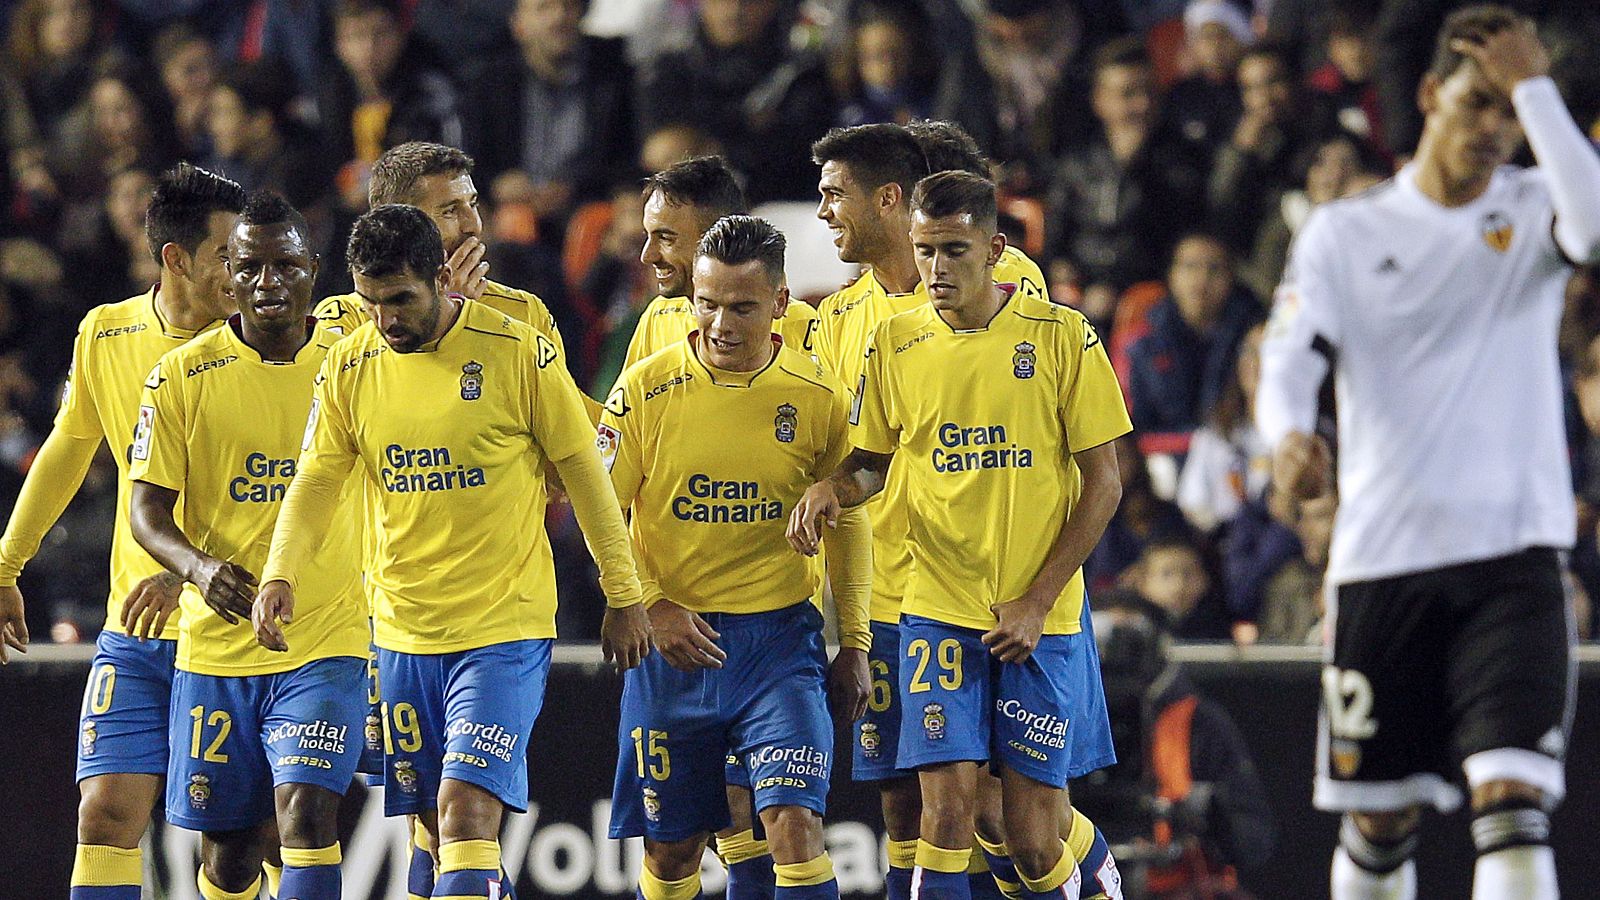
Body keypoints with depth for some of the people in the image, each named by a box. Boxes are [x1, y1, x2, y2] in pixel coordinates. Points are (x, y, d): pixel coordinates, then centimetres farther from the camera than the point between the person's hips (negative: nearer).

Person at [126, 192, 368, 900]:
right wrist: (197, 566, -23)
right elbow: (147, 509, -5)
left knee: (306, 809, -19)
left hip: (326, 642, -1)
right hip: (213, 647, 1)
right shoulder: (182, 375, 0)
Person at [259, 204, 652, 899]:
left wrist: (623, 599, 1)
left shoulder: (518, 353, -9)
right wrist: (280, 574, -17)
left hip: (506, 630, -5)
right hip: (403, 631, 5)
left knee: (466, 815, -18)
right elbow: (316, 481, 2)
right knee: (440, 833, 8)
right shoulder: (349, 368, 2)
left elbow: (584, 473, -2)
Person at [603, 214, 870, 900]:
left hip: (780, 636, -1)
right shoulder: (645, 390, -5)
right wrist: (652, 607, -14)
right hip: (673, 641, 1)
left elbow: (848, 521, 9)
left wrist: (854, 644, 8)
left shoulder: (819, 397, -2)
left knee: (796, 824, -16)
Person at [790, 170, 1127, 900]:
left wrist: (1037, 600, -8)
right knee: (946, 816, -11)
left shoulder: (1062, 337, -4)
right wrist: (830, 489, -7)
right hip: (938, 612, 2)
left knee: (1032, 840, -2)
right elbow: (872, 460, 17)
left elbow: (1102, 483, -2)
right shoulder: (895, 345, 3)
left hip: (1039, 618, -2)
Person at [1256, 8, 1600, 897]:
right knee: (1378, 817, 7)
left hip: (1514, 553, -1)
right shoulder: (1347, 232, 8)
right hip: (1383, 556, 1)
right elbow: (1289, 358, -4)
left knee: (1513, 795, -16)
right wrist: (1290, 434, -26)